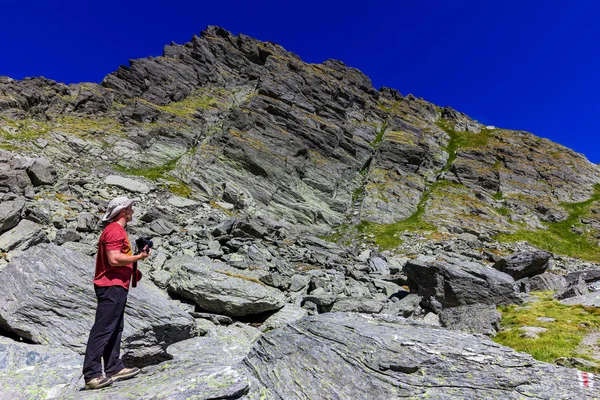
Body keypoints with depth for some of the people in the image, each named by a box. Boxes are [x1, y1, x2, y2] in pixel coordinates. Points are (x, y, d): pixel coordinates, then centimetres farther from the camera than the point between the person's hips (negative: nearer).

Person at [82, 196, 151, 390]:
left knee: (115, 330, 14)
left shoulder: (117, 230, 19)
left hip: (116, 286, 11)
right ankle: (92, 375, -2)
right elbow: (114, 259, -24)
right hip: (111, 286, -11)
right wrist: (138, 257, -14)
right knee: (103, 330, -7)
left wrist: (131, 270, 14)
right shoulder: (114, 230, -14)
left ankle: (114, 368, 22)